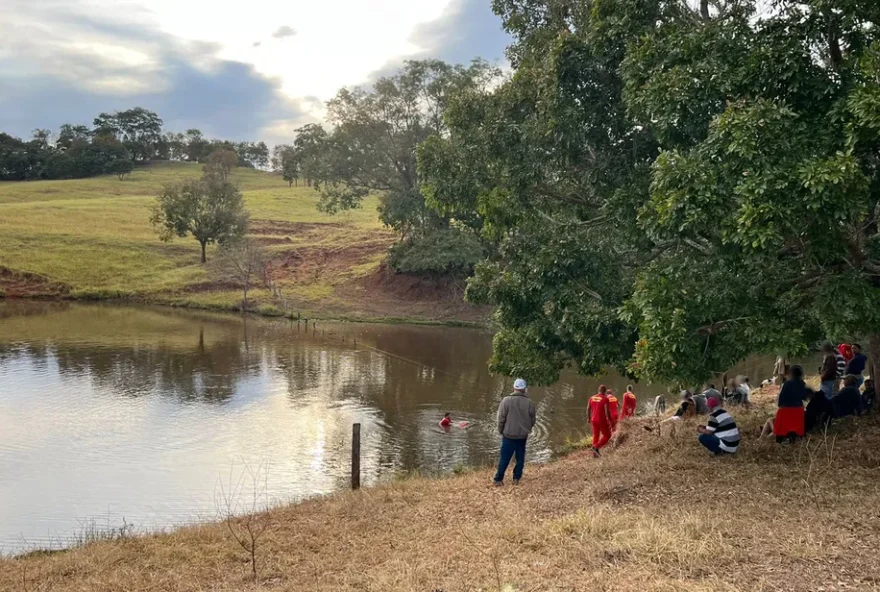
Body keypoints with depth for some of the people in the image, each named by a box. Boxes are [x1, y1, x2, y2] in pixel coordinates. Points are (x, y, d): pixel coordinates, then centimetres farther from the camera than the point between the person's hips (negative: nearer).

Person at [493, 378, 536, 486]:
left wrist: (500, 431, 7)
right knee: (520, 458, 14)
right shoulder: (529, 402, -5)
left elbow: (501, 418, -8)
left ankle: (499, 479, 9)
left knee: (504, 458, 6)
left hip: (509, 435, -1)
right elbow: (533, 420, 4)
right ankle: (516, 478, 17)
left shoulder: (506, 400, -11)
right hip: (523, 435, 2)